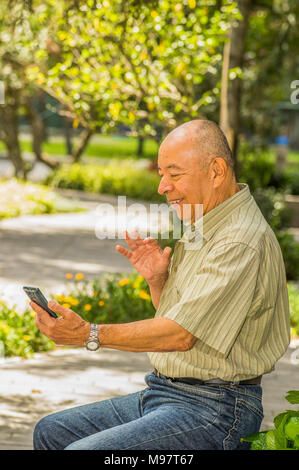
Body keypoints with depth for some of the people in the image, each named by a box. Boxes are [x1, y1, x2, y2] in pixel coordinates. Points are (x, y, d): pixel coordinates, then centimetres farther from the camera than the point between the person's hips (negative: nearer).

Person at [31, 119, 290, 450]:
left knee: (82, 451, -23)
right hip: (162, 394, 10)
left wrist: (88, 334, -24)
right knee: (51, 431, 8)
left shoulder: (241, 243, -19)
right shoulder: (199, 228, 13)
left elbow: (181, 334, -24)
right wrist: (157, 280, 0)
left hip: (216, 410, -10)